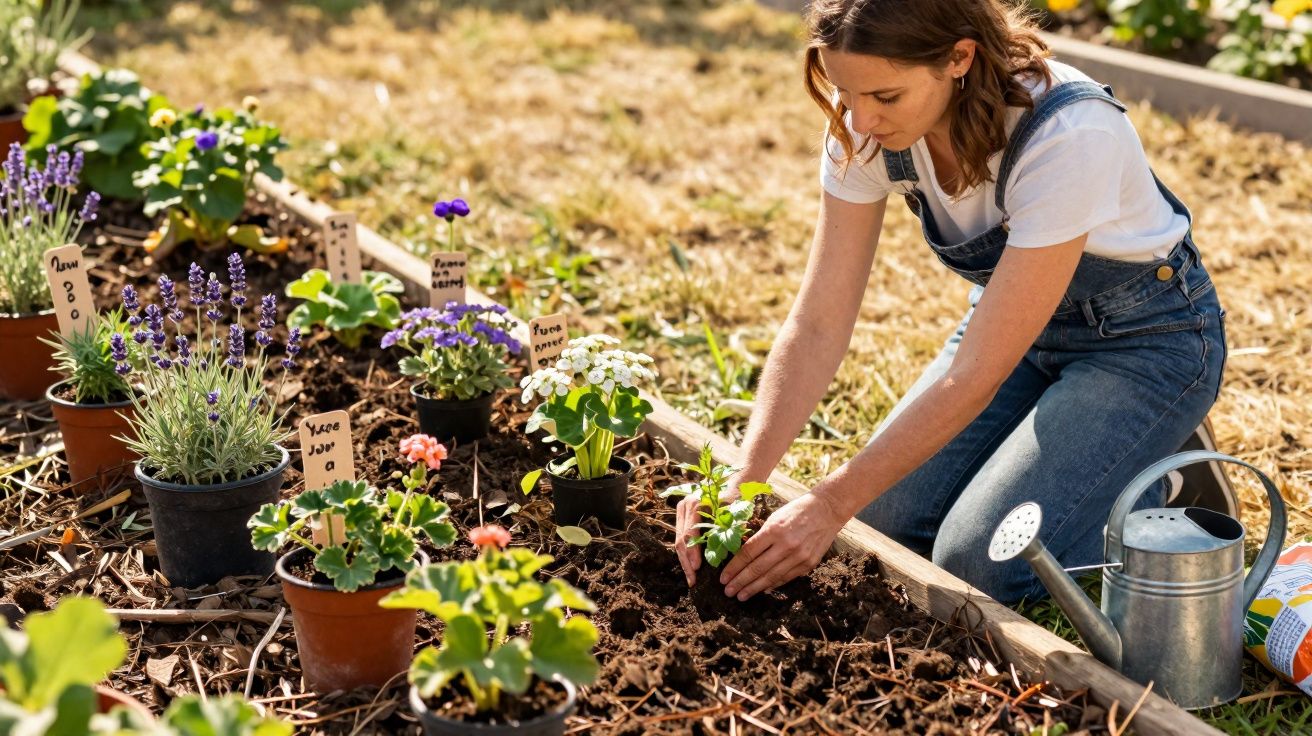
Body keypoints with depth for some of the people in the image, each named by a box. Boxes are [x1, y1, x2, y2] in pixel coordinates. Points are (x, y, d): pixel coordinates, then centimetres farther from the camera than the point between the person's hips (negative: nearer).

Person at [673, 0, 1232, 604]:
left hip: (1145, 335, -6)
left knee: (982, 560, -19)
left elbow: (976, 375, -33)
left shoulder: (1069, 135, -36)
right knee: (888, 518, -7)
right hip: (1010, 317, 6)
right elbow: (819, 324, -17)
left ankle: (1163, 483, 8)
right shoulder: (865, 127, -19)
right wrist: (744, 480, -29)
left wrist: (831, 505, -31)